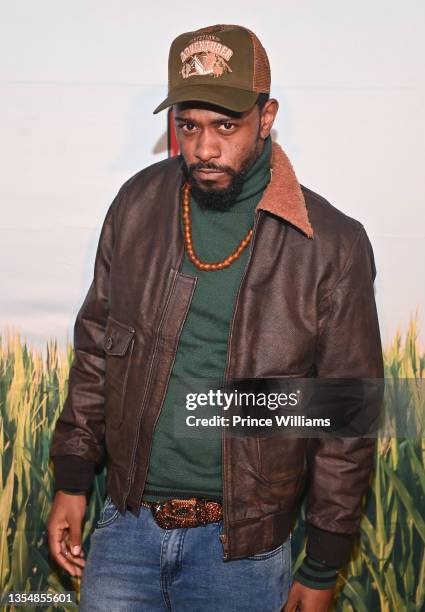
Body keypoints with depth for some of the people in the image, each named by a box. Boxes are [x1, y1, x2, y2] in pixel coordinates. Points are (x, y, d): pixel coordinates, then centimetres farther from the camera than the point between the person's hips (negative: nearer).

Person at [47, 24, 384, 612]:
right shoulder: (139, 204, -3)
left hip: (241, 546, -2)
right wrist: (72, 481, 7)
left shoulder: (332, 247, -13)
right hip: (126, 523, 3)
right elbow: (96, 347, 7)